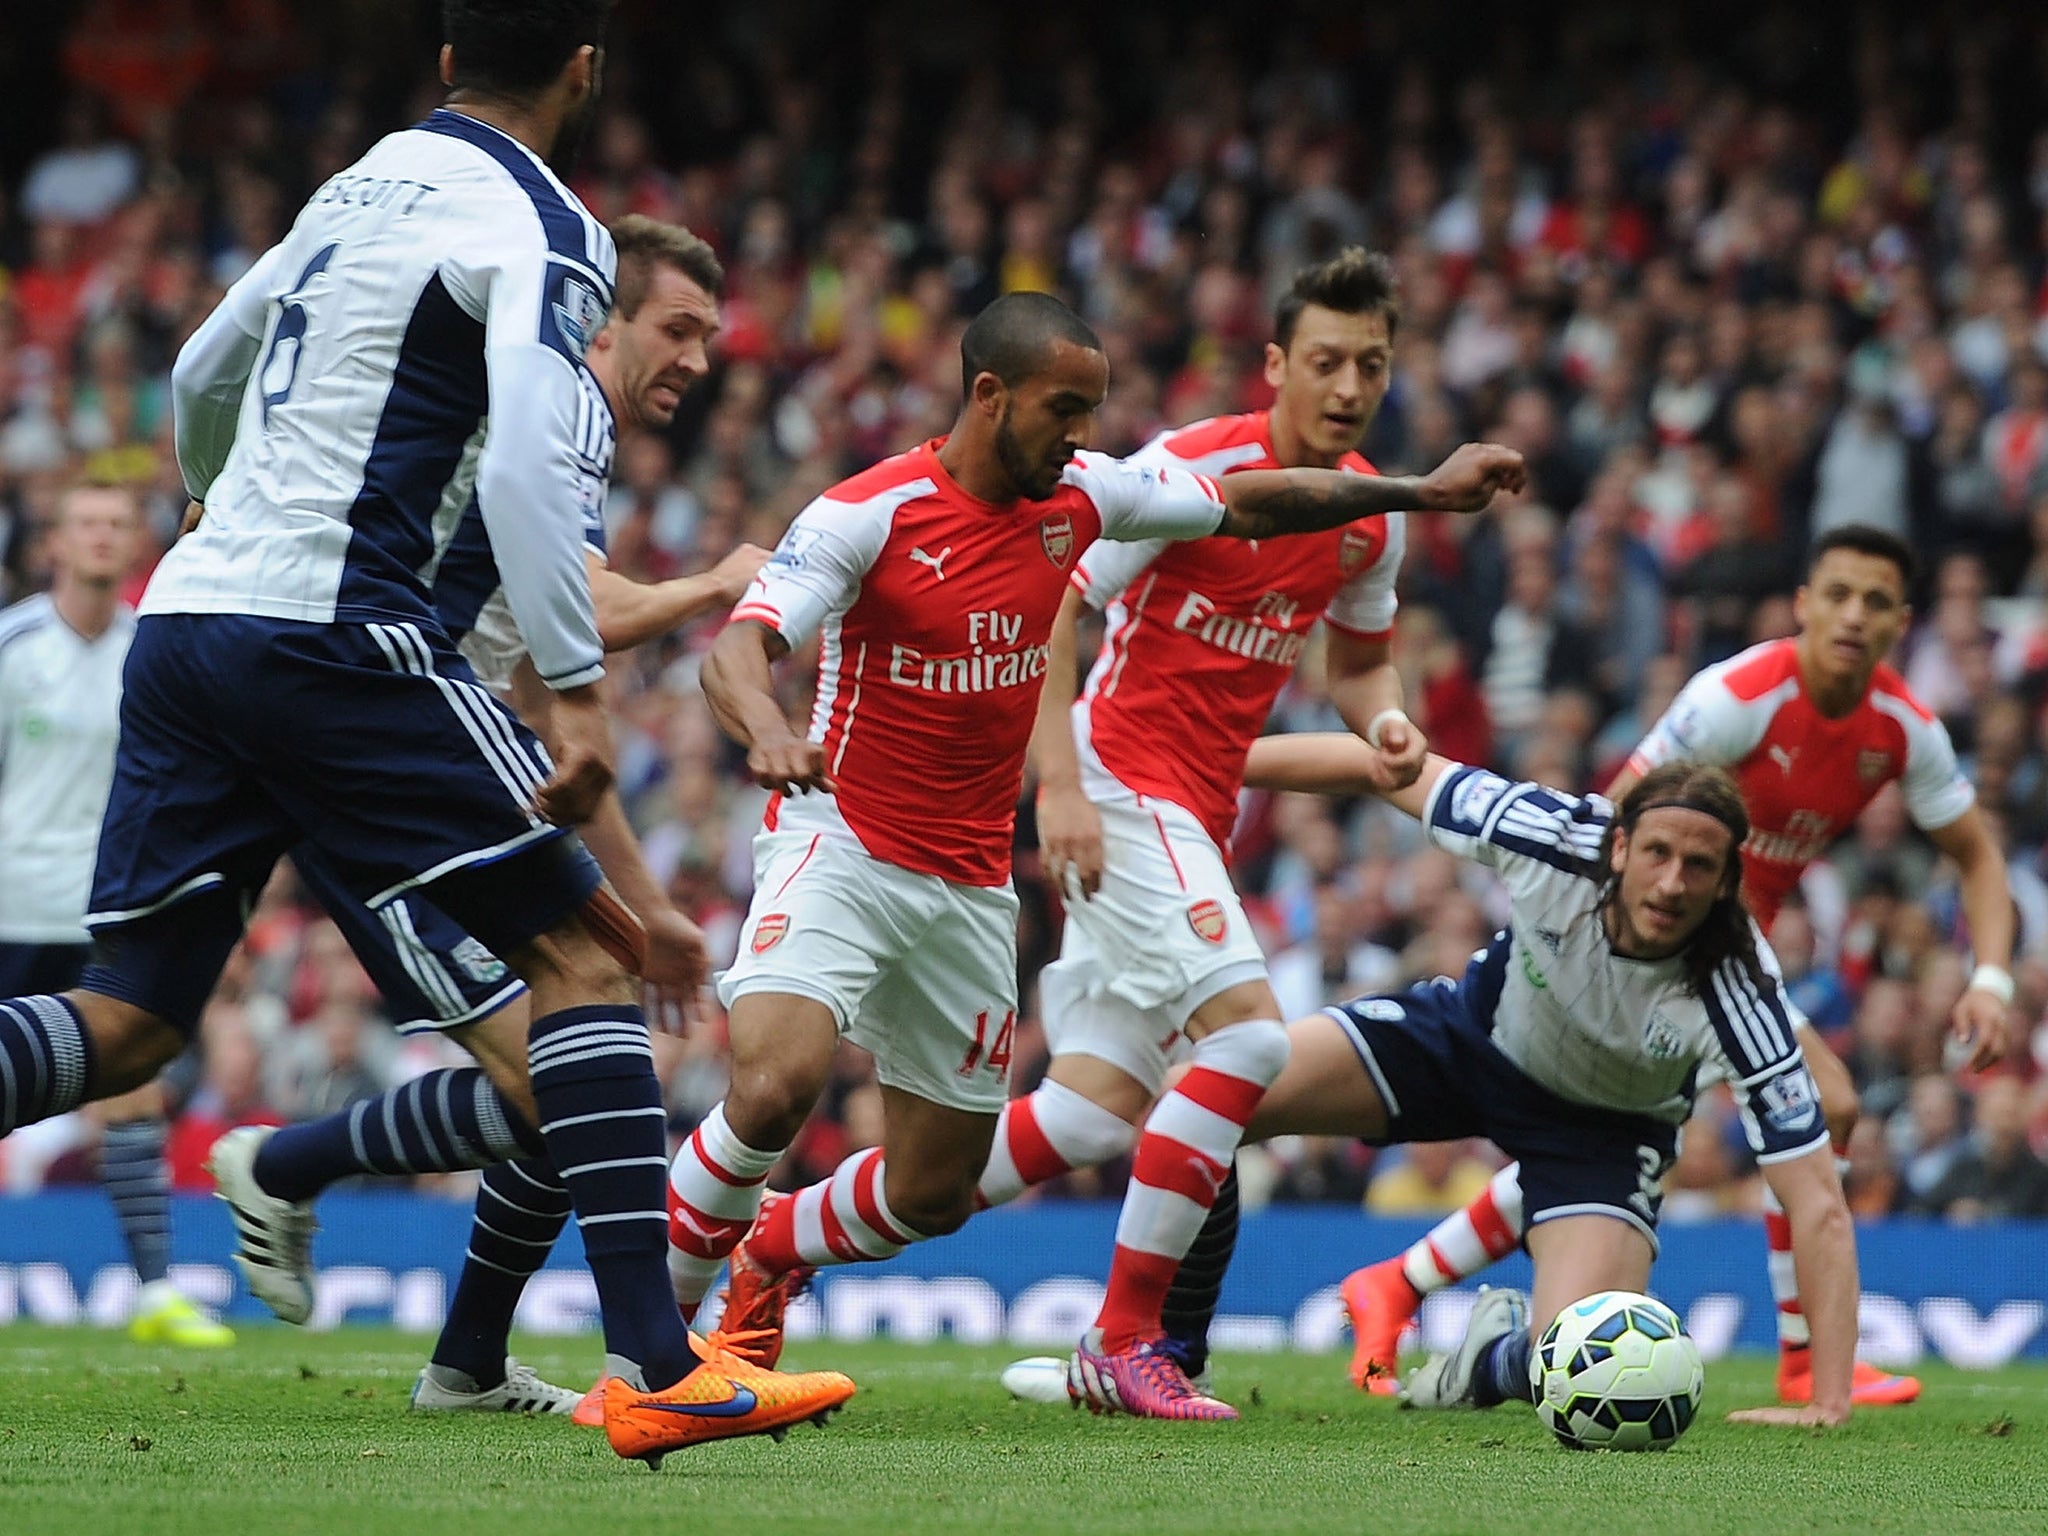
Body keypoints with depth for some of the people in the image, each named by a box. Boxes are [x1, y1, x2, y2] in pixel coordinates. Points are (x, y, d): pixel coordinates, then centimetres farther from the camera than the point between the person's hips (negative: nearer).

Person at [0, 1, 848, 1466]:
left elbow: (203, 377, 36)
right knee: (578, 952, -3)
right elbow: (525, 465, -19)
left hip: (186, 616, 8)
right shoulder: (542, 230, -3)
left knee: (128, 1021, 7)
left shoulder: (363, 186, 21)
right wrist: (581, 688, -20)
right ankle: (656, 1369, -11)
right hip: (335, 623, -8)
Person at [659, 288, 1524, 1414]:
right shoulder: (870, 513, -16)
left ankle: (766, 1254, 38)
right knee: (776, 1082, -31)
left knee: (934, 1194, 8)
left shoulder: (1080, 495, 0)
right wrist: (765, 729, -48)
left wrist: (1422, 489, 7)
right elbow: (739, 648, -25)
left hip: (972, 886, 6)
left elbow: (1246, 504, 13)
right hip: (840, 845, -6)